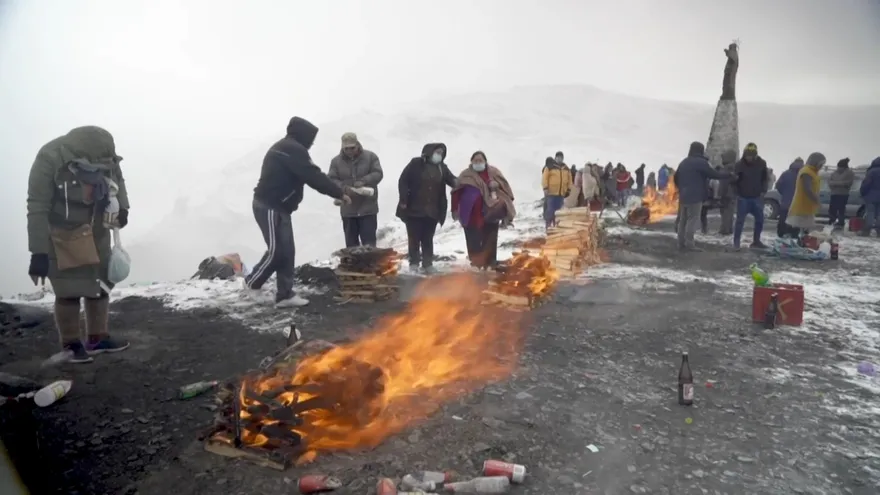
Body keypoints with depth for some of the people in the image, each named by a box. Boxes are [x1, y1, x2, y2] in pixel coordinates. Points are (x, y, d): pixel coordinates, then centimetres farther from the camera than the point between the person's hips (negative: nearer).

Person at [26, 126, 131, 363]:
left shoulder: (107, 156, -15)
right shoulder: (49, 159, -28)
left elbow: (118, 181, 10)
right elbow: (37, 209, -23)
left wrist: (122, 207, -7)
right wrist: (38, 251, -23)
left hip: (96, 233, 5)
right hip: (61, 235, -5)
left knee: (101, 285, 11)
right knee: (69, 291, -3)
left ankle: (98, 338, 25)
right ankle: (72, 343, 14)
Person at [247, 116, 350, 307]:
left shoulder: (285, 148, 20)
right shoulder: (293, 149, -15)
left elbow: (310, 176, 21)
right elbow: (313, 176, -19)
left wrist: (337, 189, 16)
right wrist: (339, 193, -12)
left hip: (278, 207, 11)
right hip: (269, 207, -11)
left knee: (287, 251, 8)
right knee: (277, 250, -5)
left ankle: (285, 294, 12)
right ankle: (253, 282, 16)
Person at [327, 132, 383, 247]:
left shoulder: (370, 156, -1)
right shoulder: (336, 161, 2)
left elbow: (378, 174, -7)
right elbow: (331, 180, -2)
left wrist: (364, 181, -25)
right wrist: (342, 188, -23)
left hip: (368, 207, -2)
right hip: (348, 209, 2)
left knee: (369, 241, -2)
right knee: (351, 242, 10)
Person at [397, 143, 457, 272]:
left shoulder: (442, 167, 9)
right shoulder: (416, 163, -5)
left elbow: (452, 180, 11)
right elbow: (403, 181, -6)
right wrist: (403, 200, -11)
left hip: (432, 211, 3)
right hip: (413, 209, -3)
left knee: (428, 239, 9)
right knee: (414, 238, 5)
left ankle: (428, 264, 14)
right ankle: (414, 263, 15)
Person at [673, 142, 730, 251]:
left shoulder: (683, 162, 16)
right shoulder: (701, 162, -9)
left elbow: (676, 178, 21)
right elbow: (713, 174, -7)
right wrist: (728, 175, 6)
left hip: (683, 196, 8)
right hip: (695, 197, -8)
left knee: (683, 220, 9)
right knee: (693, 220, -8)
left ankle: (681, 243, 10)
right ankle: (689, 244, -11)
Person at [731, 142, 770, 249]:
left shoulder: (761, 163, -2)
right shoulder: (739, 165, -11)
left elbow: (765, 178, 9)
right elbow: (733, 181, -5)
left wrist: (763, 191, 1)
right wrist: (737, 192, -13)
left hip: (757, 197, 4)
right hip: (743, 197, -4)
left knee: (760, 219, 8)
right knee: (740, 220, -6)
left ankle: (756, 241, 20)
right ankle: (736, 242, -1)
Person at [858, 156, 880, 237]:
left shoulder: (872, 171, -10)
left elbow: (866, 184, -13)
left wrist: (862, 192, -1)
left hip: (871, 196, -6)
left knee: (869, 213, -6)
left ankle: (866, 231, -9)